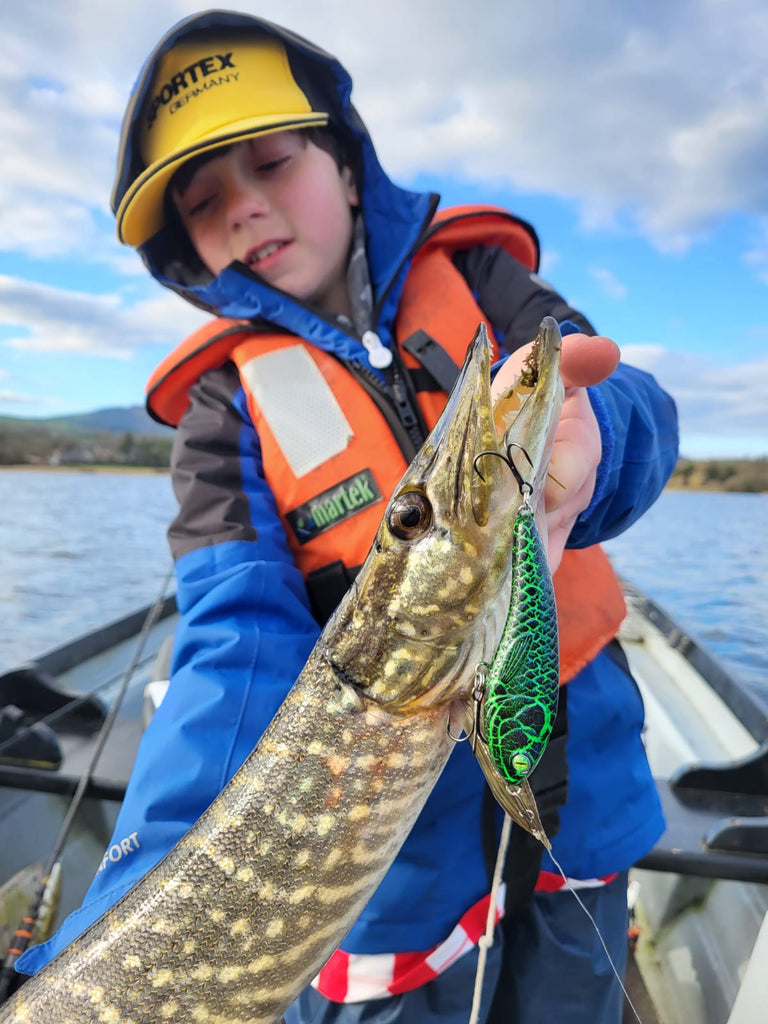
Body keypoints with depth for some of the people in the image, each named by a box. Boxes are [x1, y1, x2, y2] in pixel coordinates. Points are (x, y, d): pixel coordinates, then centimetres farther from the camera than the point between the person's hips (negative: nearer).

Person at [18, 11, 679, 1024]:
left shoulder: (475, 270, 1)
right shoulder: (227, 404, -5)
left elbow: (640, 404, -12)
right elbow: (241, 645, -16)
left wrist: (588, 439, -37)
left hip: (581, 764, 3)